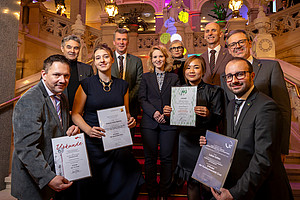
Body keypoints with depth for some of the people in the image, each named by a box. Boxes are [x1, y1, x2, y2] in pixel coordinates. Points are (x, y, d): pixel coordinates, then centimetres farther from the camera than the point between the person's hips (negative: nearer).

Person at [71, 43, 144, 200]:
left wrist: (130, 120, -8)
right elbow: (75, 114, -2)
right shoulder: (86, 84, -4)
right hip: (92, 142, -2)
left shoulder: (123, 85, 6)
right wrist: (88, 129, -19)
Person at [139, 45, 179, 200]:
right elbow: (142, 99, 2)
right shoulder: (146, 77, 11)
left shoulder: (174, 78, 11)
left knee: (167, 158, 5)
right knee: (150, 158, 5)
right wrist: (153, 112, -13)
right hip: (149, 123, 0)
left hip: (168, 123, 0)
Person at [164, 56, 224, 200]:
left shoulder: (213, 91, -3)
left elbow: (218, 119, -6)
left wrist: (208, 114, -26)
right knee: (191, 182, 14)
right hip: (186, 141, 3)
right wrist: (168, 112, -11)